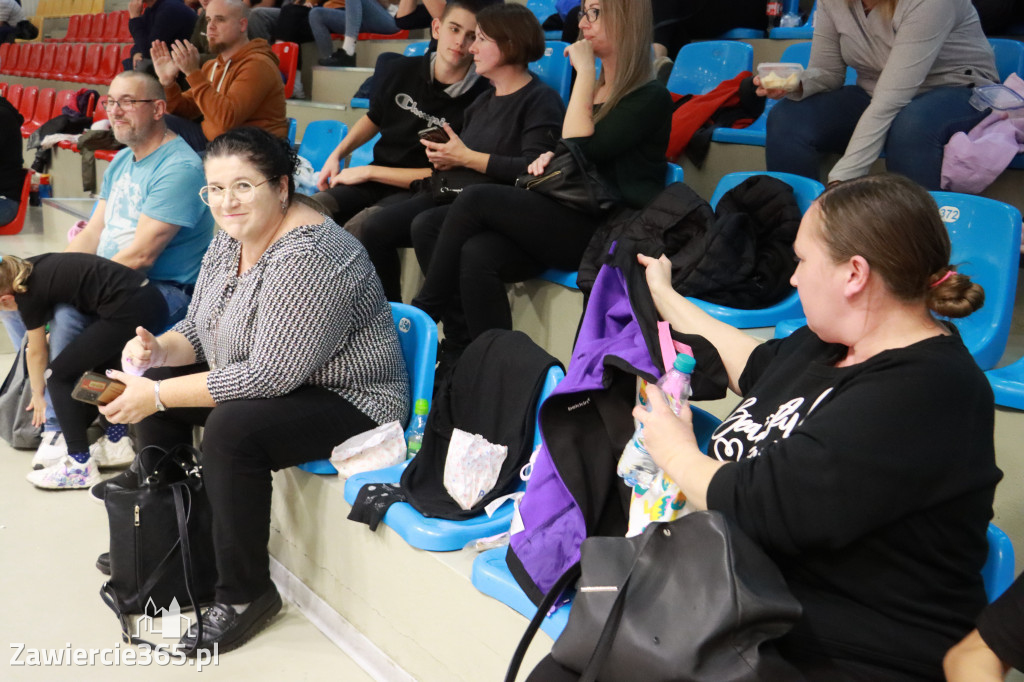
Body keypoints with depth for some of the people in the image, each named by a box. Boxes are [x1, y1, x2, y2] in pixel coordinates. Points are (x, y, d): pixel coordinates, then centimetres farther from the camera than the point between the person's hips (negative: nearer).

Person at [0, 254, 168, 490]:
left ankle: (80, 464, 4)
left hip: (127, 311, -9)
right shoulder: (32, 267, 17)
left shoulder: (30, 295, -1)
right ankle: (117, 441, 27)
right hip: (153, 299, 9)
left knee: (60, 374, 5)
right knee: (97, 363, 28)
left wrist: (38, 396, 31)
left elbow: (36, 353, 15)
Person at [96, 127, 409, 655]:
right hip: (263, 378, 10)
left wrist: (159, 396, -25)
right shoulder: (231, 237, 1)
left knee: (231, 428, -32)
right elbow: (199, 328, 11)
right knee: (156, 379, 6)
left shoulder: (310, 256, -28)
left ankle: (244, 595, -13)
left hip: (349, 404, -10)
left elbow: (270, 375, -30)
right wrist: (158, 349, -12)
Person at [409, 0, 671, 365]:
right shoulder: (590, 88, 21)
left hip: (601, 234, -7)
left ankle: (424, 311, -8)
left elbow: (581, 150, -15)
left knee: (476, 198, -20)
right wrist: (547, 157, 2)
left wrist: (584, 72, -8)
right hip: (563, 225, 7)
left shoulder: (650, 98, -3)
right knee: (477, 254, -22)